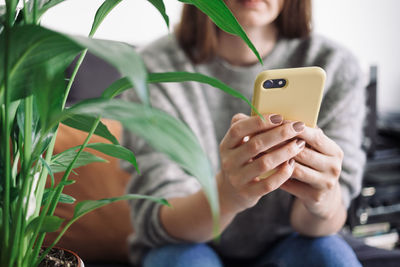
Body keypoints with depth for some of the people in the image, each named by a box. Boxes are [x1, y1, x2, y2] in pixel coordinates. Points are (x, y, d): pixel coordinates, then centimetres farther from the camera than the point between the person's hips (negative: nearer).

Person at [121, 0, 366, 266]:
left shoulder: (337, 67, -11)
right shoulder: (156, 68, -16)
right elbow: (154, 221, -22)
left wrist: (325, 203, -39)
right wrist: (226, 194, -42)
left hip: (282, 245, 2)